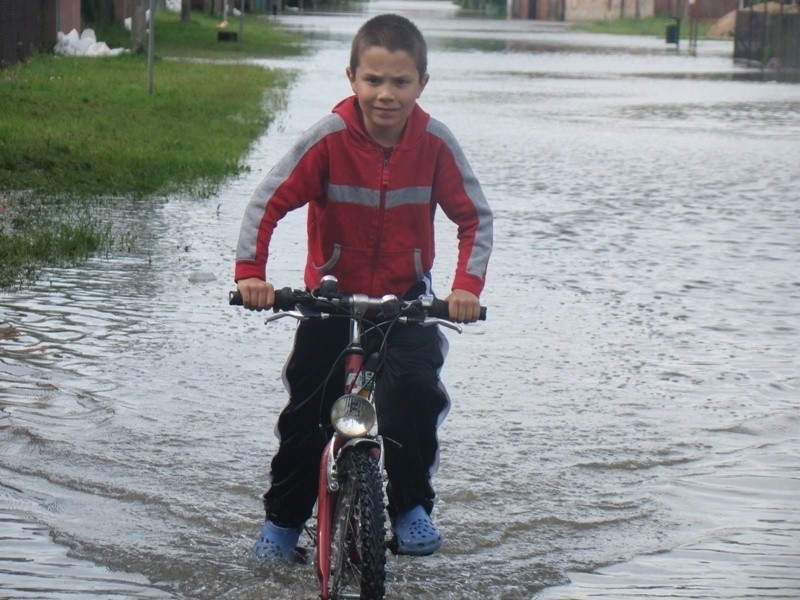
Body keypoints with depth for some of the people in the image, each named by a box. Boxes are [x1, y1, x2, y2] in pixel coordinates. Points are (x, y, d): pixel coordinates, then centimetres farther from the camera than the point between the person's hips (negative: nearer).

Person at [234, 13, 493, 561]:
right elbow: (268, 202, -16)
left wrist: (468, 285, -21)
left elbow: (475, 216, -8)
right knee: (306, 410, 1)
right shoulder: (329, 138, -19)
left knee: (417, 390, -22)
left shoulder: (435, 143, -15)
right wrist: (251, 273, -27)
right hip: (332, 294, 0)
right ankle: (283, 519, 21)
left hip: (406, 296, 0)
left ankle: (411, 506, -2)